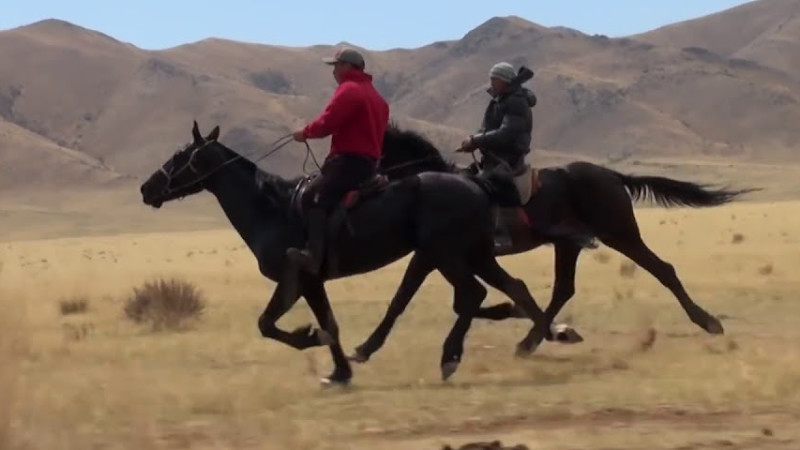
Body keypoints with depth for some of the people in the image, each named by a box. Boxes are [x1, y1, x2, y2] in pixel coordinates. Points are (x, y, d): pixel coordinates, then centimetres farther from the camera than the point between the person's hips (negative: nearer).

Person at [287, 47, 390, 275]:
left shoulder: (349, 90, -8)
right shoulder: (375, 96, 24)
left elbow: (327, 123, -16)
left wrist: (305, 132, 1)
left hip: (349, 159, -11)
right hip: (369, 161, 11)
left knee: (314, 197, -20)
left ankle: (313, 254, -38)